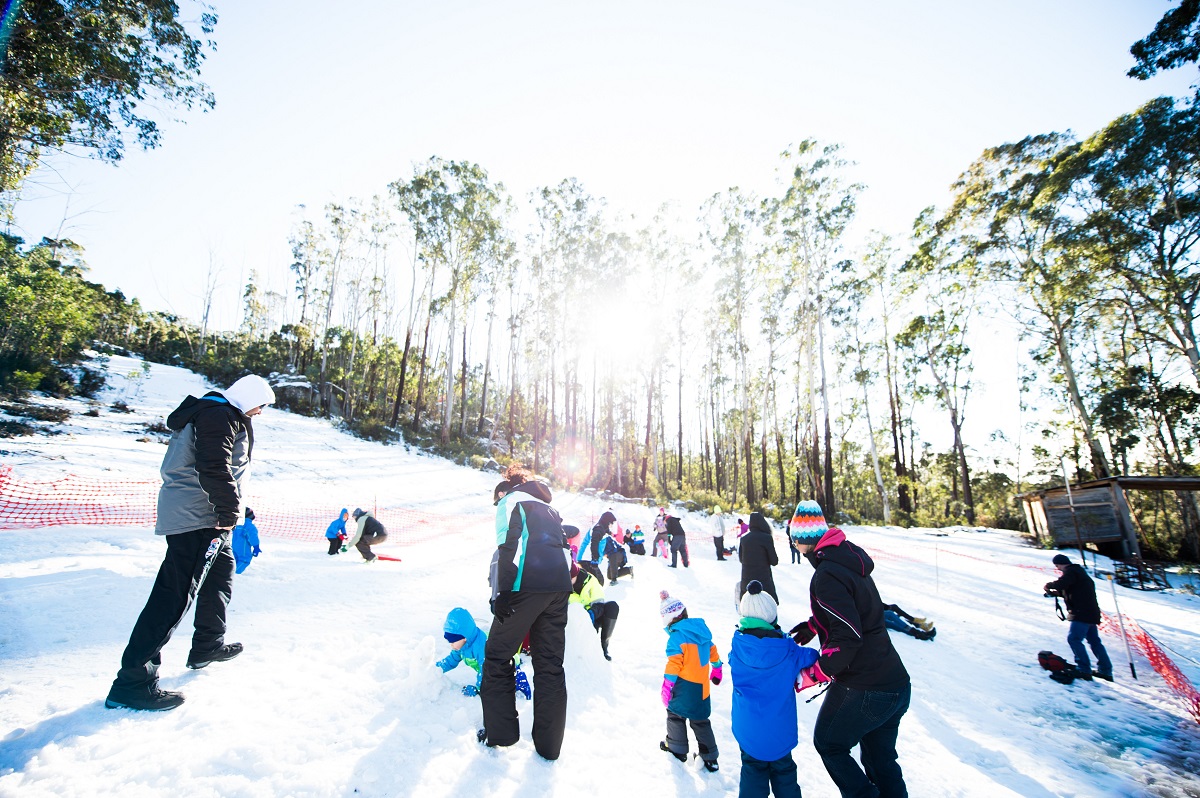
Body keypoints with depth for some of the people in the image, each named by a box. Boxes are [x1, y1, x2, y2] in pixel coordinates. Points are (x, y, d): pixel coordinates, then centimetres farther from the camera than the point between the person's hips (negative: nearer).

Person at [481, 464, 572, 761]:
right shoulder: (549, 508, 27)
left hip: (527, 585, -6)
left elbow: (509, 544, -9)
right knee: (550, 663, 12)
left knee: (497, 655, 11)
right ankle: (549, 742, 17)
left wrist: (503, 592, -12)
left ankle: (500, 731, 16)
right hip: (559, 587, 6)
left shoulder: (513, 500, 7)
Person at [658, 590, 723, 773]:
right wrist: (716, 669, 29)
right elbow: (712, 651, 14)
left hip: (684, 688, -6)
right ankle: (710, 758, 24)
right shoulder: (701, 629, 1)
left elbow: (673, 664, -22)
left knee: (675, 714, 17)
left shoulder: (676, 637, -20)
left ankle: (677, 749, 30)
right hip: (702, 688, 6)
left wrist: (667, 686, -13)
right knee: (700, 720, 19)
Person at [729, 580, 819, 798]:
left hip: (748, 731, 0)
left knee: (753, 771, 17)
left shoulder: (737, 644, -15)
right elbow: (811, 658, 1)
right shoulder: (787, 649, -15)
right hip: (780, 731, 0)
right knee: (783, 771, 22)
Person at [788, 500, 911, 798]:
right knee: (880, 758, 25)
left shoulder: (827, 575, -23)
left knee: (829, 744, 17)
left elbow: (847, 637, -26)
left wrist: (810, 676, -16)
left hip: (862, 692, -8)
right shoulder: (850, 560, 4)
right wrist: (813, 625, 18)